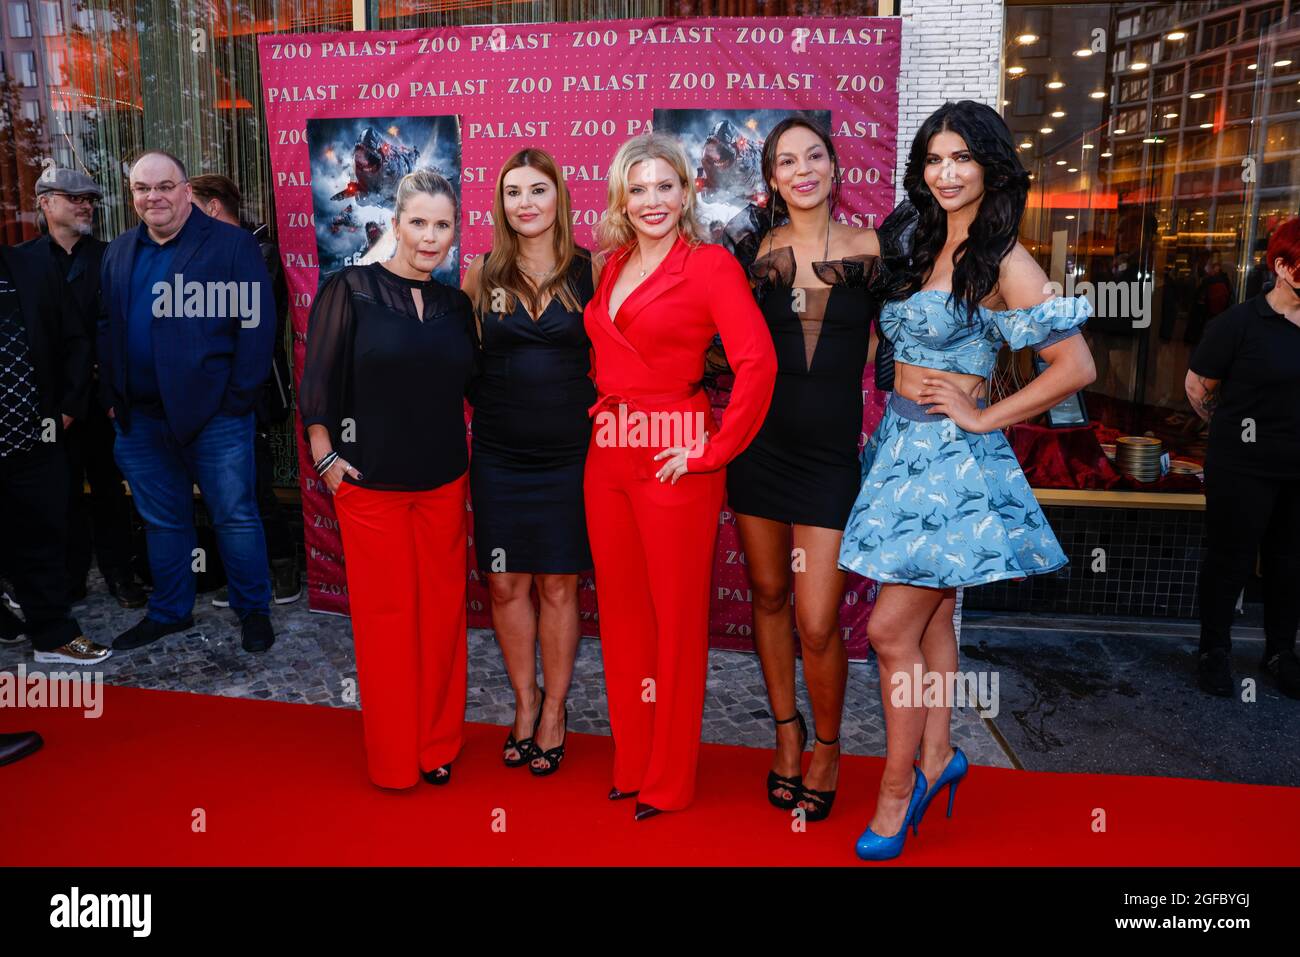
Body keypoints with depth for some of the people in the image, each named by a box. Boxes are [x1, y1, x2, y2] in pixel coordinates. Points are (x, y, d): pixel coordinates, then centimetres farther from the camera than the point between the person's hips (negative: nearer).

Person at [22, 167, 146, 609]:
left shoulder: (108, 257, 2)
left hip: (102, 391, 0)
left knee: (109, 486, 7)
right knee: (64, 489, 9)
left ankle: (118, 572, 18)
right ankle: (70, 577, 21)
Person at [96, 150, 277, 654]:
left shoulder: (231, 245, -6)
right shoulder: (118, 253, 13)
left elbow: (257, 325, -11)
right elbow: (106, 328, 16)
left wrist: (238, 398, -15)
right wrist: (112, 397, 7)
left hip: (214, 414, -5)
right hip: (140, 419, 6)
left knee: (236, 518, 4)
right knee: (161, 521, 17)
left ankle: (254, 610, 21)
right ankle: (169, 610, 33)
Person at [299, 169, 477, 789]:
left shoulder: (455, 304, 9)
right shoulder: (350, 290, -4)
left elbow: (473, 388, 16)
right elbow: (317, 382, -3)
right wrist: (325, 457, -6)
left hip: (443, 482, 4)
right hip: (370, 482, -4)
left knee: (442, 611, 9)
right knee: (385, 613, 4)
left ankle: (437, 743, 27)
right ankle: (392, 757, 21)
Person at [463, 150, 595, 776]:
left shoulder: (591, 271, 0)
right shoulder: (483, 275, 4)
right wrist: (485, 403, 7)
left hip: (568, 454, -1)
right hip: (498, 458, 2)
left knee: (558, 585, 6)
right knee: (506, 584, 8)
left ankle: (555, 710, 24)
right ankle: (525, 701, 28)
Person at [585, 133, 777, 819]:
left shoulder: (710, 264, -8)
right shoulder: (613, 264, 12)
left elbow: (757, 362, -18)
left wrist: (714, 450, -16)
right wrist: (605, 408, 10)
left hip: (674, 460, -7)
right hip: (607, 454, 7)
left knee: (675, 614, 4)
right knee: (620, 607, 14)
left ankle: (668, 778, 22)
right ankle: (630, 761, 32)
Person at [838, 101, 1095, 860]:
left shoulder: (1005, 262, -11)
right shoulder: (922, 248, 11)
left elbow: (1076, 366, -15)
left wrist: (982, 417, -12)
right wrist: (901, 401, 6)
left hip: (953, 457, -7)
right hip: (901, 444, 7)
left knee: (892, 628, -6)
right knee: (931, 619, 15)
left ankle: (899, 787, 11)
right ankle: (938, 758, 29)